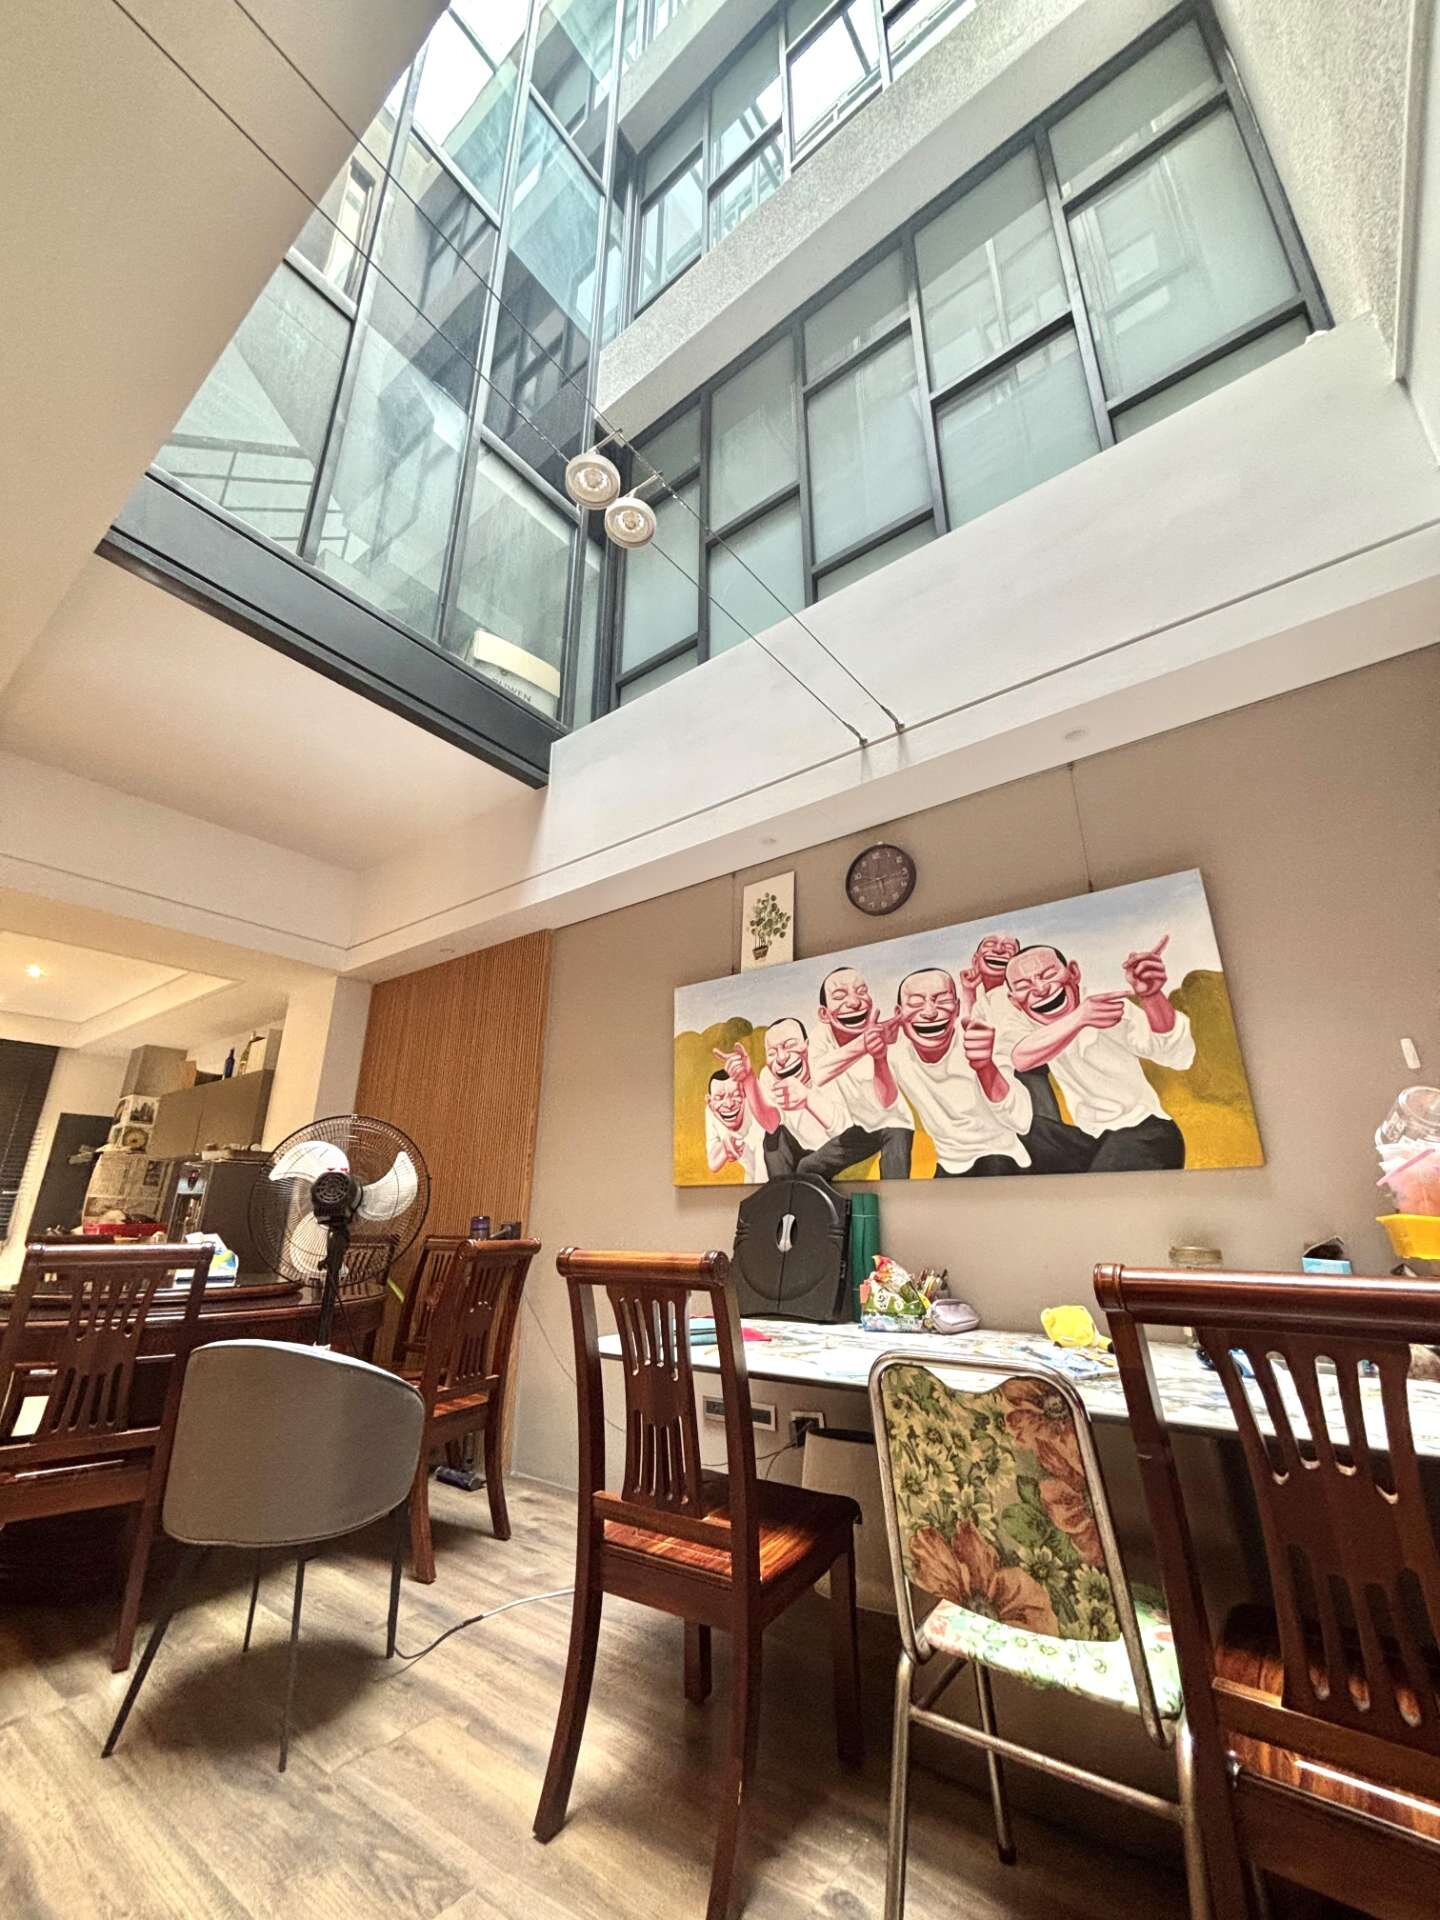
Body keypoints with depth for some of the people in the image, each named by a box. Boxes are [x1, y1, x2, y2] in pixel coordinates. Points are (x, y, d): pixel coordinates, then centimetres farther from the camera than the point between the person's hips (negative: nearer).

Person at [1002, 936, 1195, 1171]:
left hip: (1144, 1131, -6)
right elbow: (1020, 1059, -29)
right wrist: (1080, 1017, -45)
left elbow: (1178, 1056, -30)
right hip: (1095, 1142, 7)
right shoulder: (1026, 1025, -5)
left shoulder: (1109, 1006, -14)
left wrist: (1151, 996, -48)